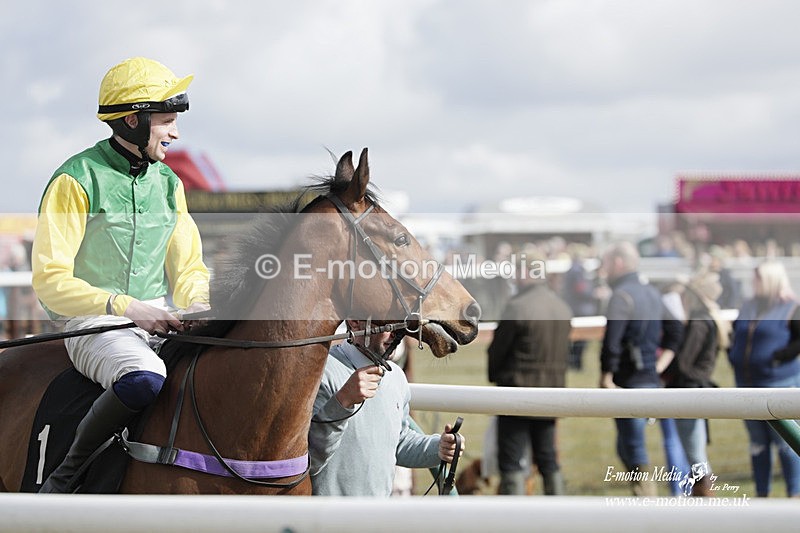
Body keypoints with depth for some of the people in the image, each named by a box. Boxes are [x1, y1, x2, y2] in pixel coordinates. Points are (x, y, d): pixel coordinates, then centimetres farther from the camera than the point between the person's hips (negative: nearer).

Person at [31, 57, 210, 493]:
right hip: (92, 323, -6)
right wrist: (124, 306, -23)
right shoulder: (77, 180, -7)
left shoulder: (168, 183, 13)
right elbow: (50, 281, -12)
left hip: (160, 320, 6)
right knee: (144, 380, -37)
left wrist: (199, 305, -9)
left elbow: (188, 269, 15)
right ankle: (69, 470, -16)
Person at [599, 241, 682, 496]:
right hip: (651, 380, 9)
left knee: (634, 451, -6)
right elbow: (674, 331, 22)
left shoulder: (621, 296, -14)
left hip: (629, 382, -9)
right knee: (626, 448, 19)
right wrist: (661, 363, 18)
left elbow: (611, 342, -24)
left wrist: (606, 378, -18)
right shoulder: (653, 293, 14)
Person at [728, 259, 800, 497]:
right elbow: (735, 336, 25)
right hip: (748, 385, 7)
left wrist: (781, 356, -19)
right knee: (757, 443, 11)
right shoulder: (747, 308, 13)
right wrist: (733, 357, 9)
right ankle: (761, 495, 19)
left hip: (779, 384, -7)